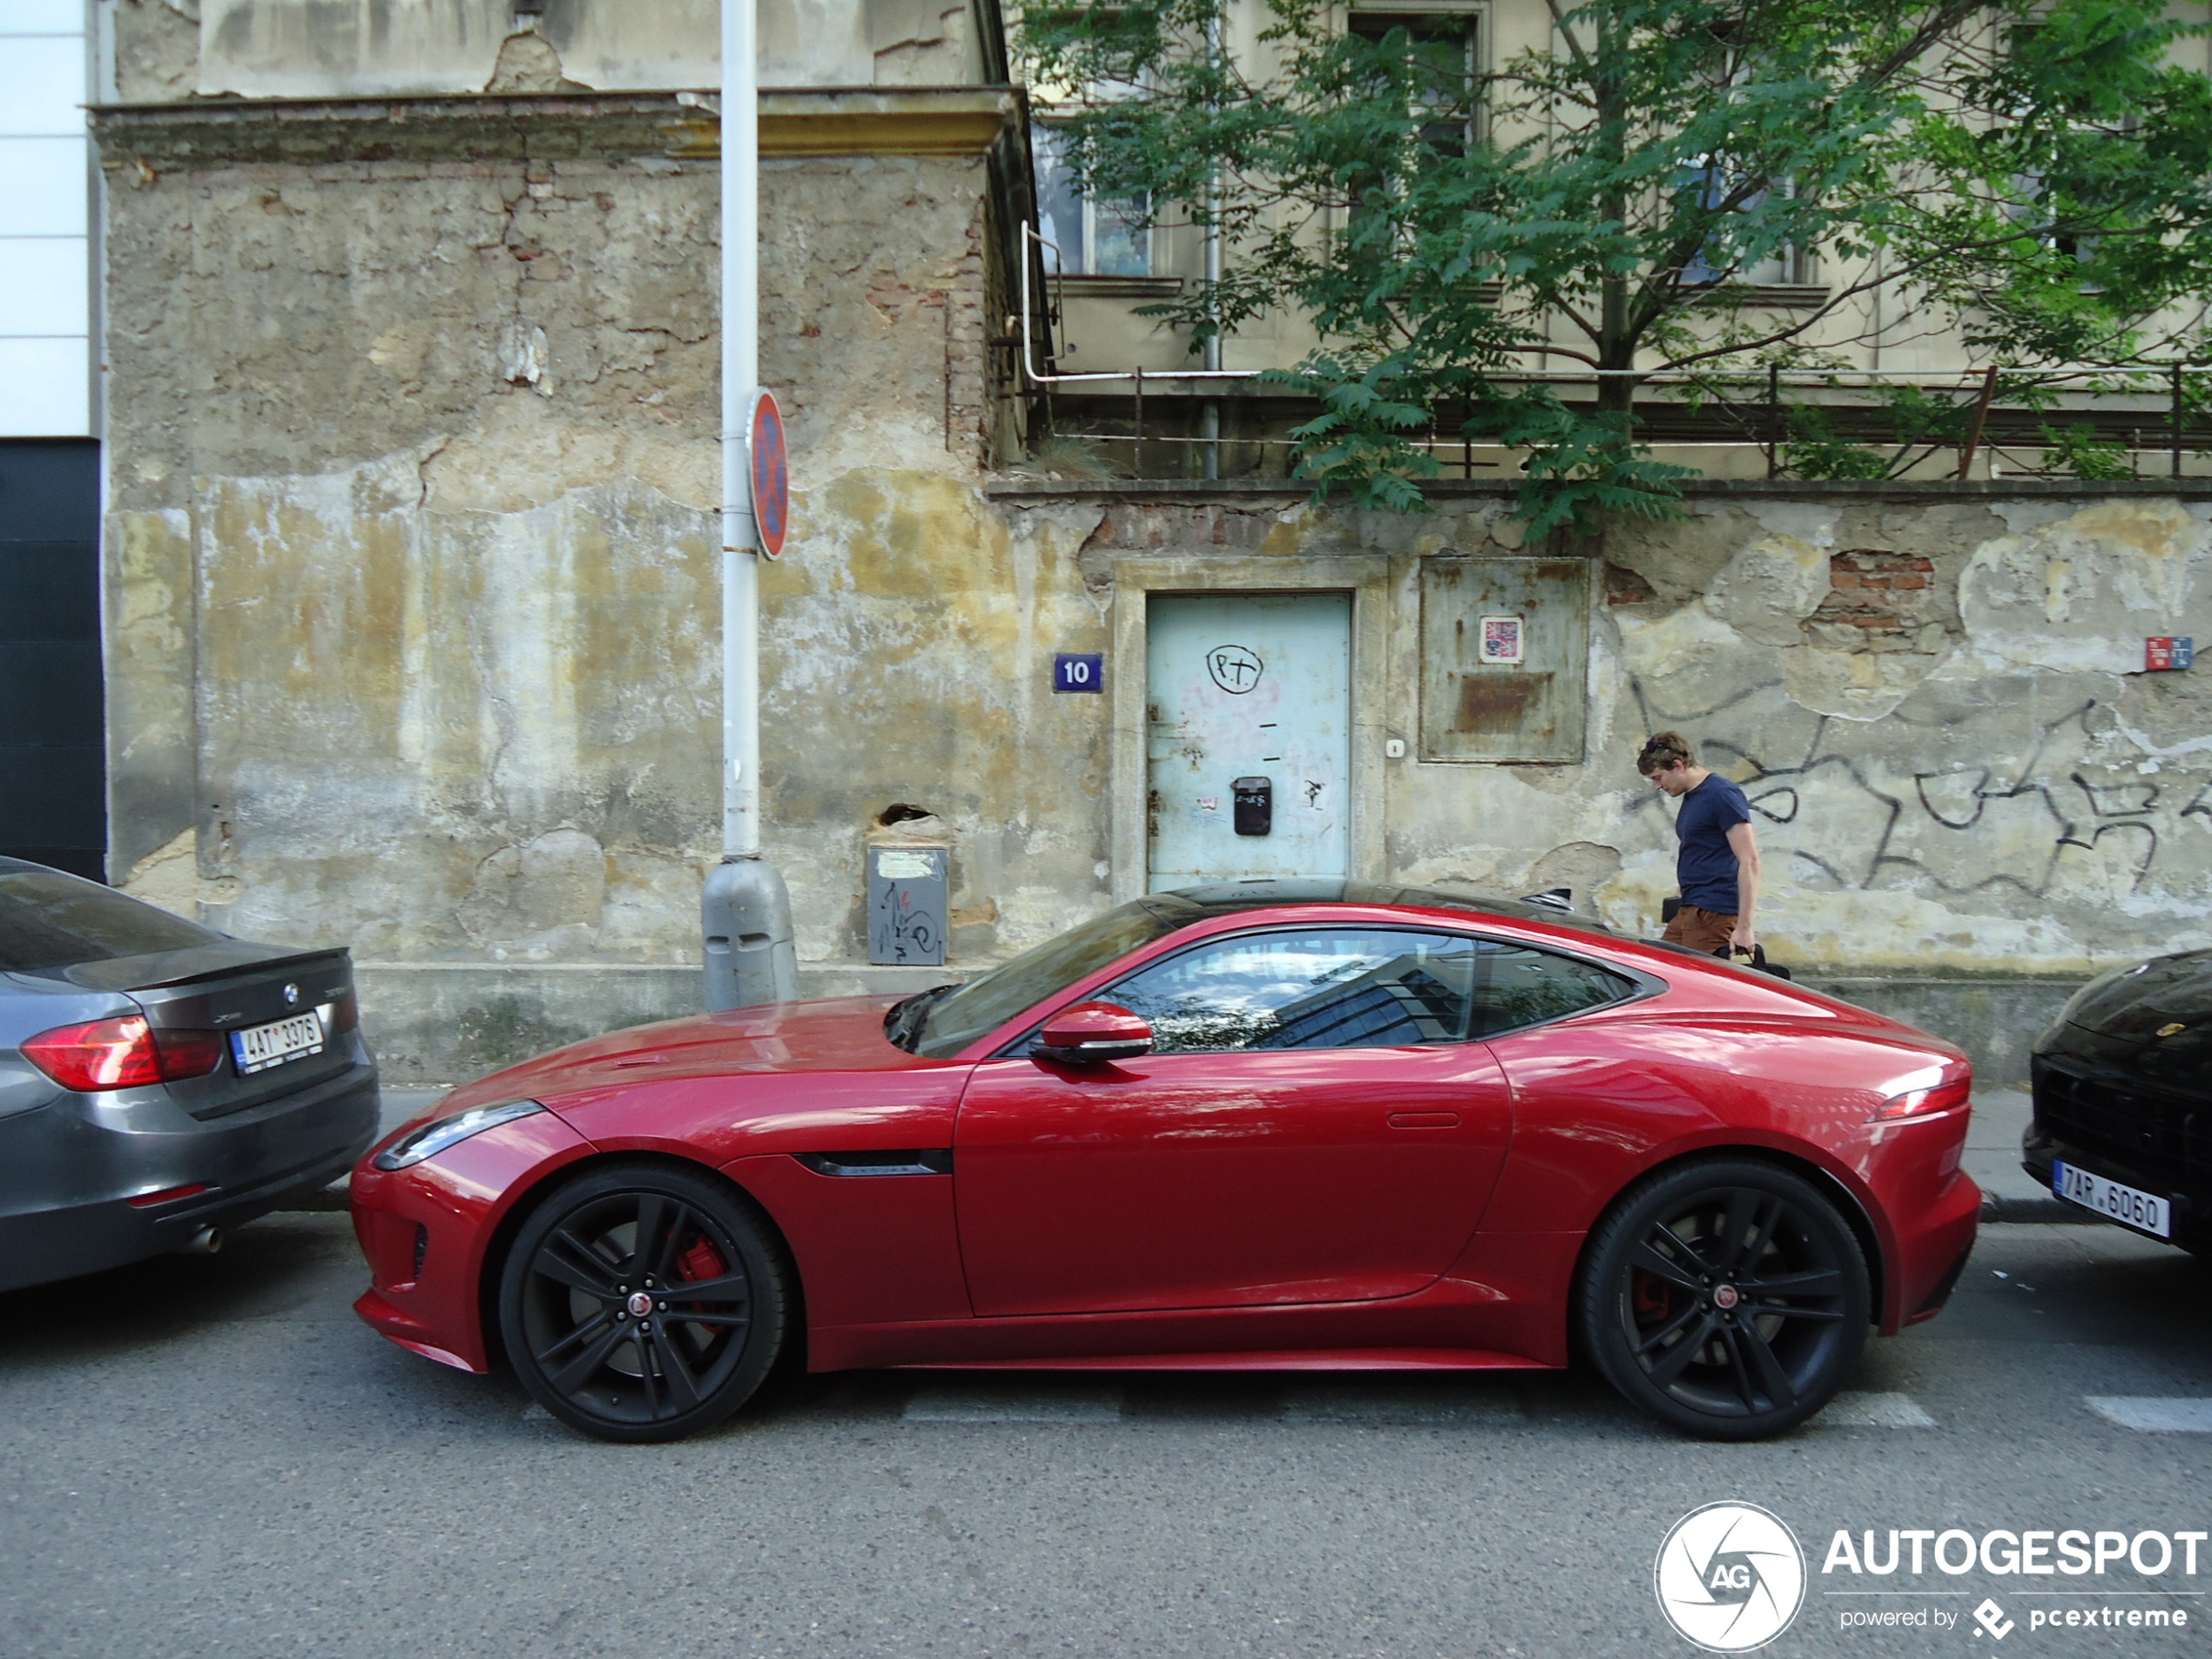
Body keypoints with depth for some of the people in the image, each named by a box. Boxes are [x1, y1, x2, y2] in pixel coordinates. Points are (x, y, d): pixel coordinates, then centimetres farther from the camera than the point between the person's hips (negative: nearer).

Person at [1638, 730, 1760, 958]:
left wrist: (1744, 926, -20)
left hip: (1713, 914, -9)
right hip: (1689, 911, 9)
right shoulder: (1691, 797, 16)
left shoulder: (1721, 795, -12)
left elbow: (1750, 861, -16)